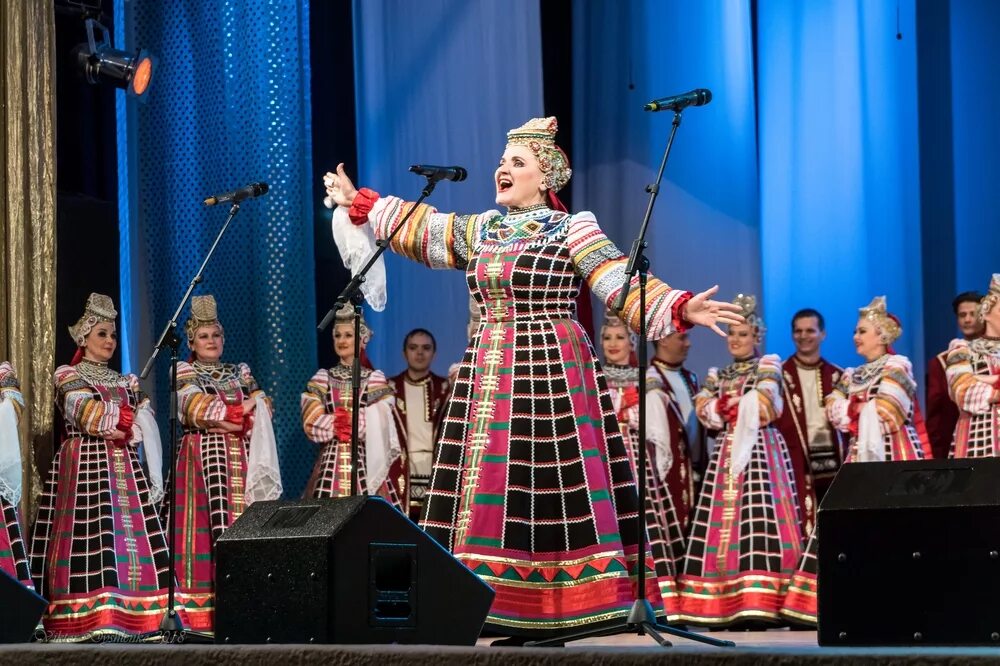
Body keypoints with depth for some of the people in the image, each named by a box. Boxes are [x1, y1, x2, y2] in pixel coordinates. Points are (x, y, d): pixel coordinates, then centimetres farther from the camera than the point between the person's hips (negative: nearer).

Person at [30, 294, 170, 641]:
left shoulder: (126, 382, 18)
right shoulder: (68, 376, 4)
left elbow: (150, 431, 8)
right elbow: (90, 418, -13)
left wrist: (156, 478, -3)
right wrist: (130, 426, -2)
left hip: (124, 469, 5)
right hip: (85, 466, -5)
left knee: (135, 540, -6)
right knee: (92, 540, -13)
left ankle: (135, 619, -5)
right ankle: (93, 623, -17)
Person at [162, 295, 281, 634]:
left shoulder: (241, 373, 17)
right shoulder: (183, 373, 8)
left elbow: (261, 415, 6)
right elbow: (196, 409, -9)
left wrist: (221, 419, -8)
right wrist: (240, 411, -5)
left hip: (239, 459, 3)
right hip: (199, 458, -3)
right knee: (202, 527, -11)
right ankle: (198, 606, -13)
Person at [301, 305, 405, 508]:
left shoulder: (374, 379, 6)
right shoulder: (322, 379, 11)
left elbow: (378, 426, -4)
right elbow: (311, 423, -1)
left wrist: (339, 422, -6)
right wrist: (360, 422, -7)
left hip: (364, 461, -1)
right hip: (330, 462, 1)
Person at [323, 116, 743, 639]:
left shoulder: (572, 230, -3)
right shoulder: (479, 231, 16)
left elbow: (623, 286, -11)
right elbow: (416, 228, 29)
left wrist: (680, 309, -25)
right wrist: (357, 203, 33)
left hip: (551, 372, -6)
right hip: (489, 374, 7)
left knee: (550, 486, -10)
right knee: (488, 486, 0)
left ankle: (564, 613, -9)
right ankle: (512, 612, 1)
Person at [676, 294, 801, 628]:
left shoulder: (768, 366, 5)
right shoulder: (718, 375, 20)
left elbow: (763, 405, -11)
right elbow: (705, 412, 5)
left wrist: (726, 405, -3)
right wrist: (740, 406, -9)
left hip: (760, 448, -5)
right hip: (727, 449, 5)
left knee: (757, 518, -15)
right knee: (723, 520, -2)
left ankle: (756, 603, -20)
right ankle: (723, 604, -2)